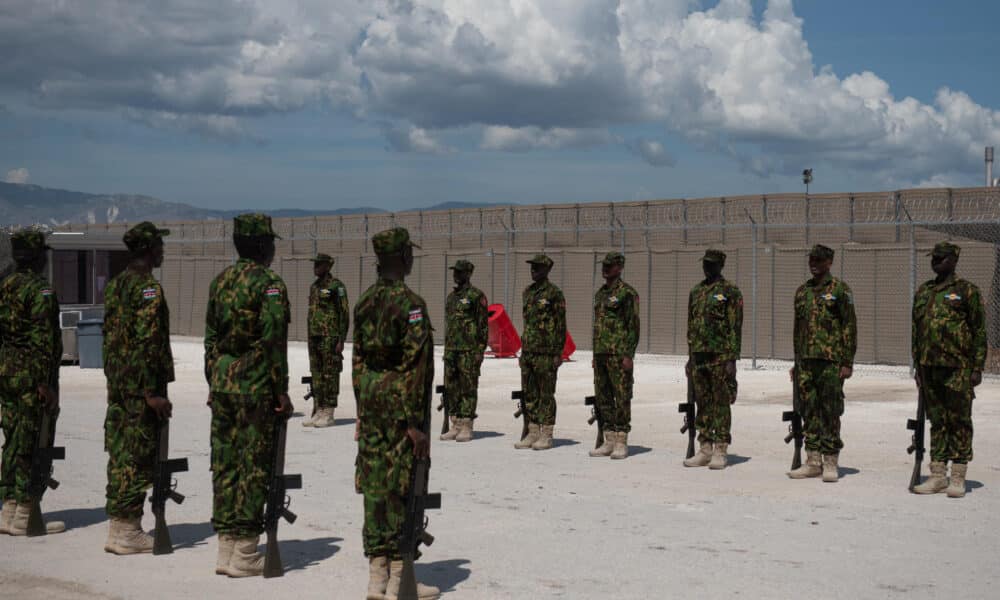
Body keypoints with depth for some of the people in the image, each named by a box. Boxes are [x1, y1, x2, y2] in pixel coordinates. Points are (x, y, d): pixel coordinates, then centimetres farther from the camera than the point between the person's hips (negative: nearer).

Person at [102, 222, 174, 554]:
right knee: (139, 457, -4)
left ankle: (117, 527, 16)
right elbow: (148, 342, -20)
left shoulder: (114, 285, 14)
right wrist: (153, 392, -20)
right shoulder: (148, 287, -14)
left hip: (117, 382, 9)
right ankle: (128, 530, -1)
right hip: (141, 384, -9)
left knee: (120, 454, 11)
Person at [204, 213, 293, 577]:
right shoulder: (269, 284, -11)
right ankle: (244, 553, 0)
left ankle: (226, 547, 16)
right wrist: (281, 392, -11)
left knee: (224, 463, 10)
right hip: (255, 385, -7)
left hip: (222, 380, 7)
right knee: (253, 466, -2)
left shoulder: (220, 281, 11)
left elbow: (210, 337, 14)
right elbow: (272, 341, -15)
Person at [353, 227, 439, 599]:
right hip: (402, 407, -7)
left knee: (374, 487, 9)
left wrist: (361, 411, 19)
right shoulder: (410, 303, -15)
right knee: (402, 490, -2)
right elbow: (415, 367, -17)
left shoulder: (365, 302, 8)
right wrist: (415, 423, -16)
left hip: (371, 400, 7)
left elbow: (357, 360, 13)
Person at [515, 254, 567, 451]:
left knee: (546, 394, -2)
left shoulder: (555, 293, -8)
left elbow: (560, 325, -9)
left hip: (546, 353, -7)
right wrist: (523, 350, 17)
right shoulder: (528, 292, 14)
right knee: (529, 394, 8)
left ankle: (546, 436, 3)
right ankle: (533, 433, 14)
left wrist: (558, 353, -14)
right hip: (528, 351, 7)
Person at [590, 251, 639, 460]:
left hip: (619, 354, -8)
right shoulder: (600, 293, 18)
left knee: (622, 397, -4)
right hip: (601, 354, 8)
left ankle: (621, 443, -1)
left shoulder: (627, 293, -7)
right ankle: (609, 441, 14)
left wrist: (628, 355, -17)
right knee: (603, 397, 8)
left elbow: (633, 325, -12)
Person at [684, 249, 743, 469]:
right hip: (699, 356, 7)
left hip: (720, 357, -7)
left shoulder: (730, 292, -5)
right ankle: (705, 449, 14)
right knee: (702, 405, 9)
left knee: (721, 404, -3)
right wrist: (690, 357, 15)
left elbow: (735, 327, -10)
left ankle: (721, 451, 2)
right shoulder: (696, 291, 15)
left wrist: (732, 359, -15)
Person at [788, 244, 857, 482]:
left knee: (830, 413, -3)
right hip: (806, 361, 6)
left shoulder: (839, 290, -4)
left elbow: (850, 326, -7)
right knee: (809, 412, 7)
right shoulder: (802, 291, 15)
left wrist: (848, 363, -12)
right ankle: (813, 462, 13)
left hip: (831, 361, -6)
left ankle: (830, 463, 3)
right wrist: (796, 363, 17)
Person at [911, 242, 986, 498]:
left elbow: (979, 332, -5)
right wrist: (917, 365, 14)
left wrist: (977, 368, -10)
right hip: (930, 368, 6)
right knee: (937, 422, 10)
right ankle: (938, 475, 15)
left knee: (959, 422, -1)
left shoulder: (967, 291, -3)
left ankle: (958, 478, 4)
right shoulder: (923, 292, 14)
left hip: (957, 368, -5)